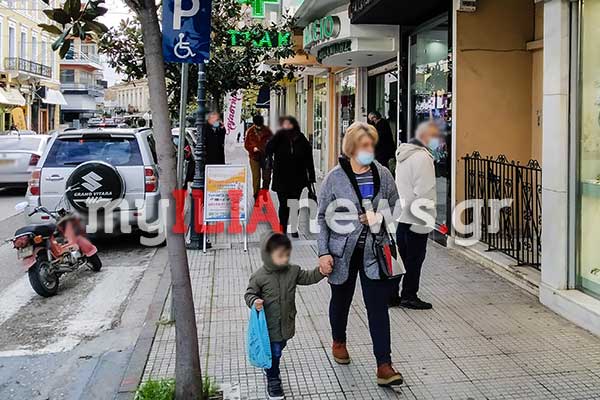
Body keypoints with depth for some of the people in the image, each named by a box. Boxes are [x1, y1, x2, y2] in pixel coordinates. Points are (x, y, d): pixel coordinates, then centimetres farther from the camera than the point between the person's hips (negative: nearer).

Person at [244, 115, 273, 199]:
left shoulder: (267, 131, 3)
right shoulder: (250, 131, 2)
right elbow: (246, 144, 4)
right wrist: (253, 148, -15)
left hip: (266, 157, 2)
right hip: (254, 157, -1)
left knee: (267, 177, 6)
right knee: (256, 177, -5)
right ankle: (257, 196, 3)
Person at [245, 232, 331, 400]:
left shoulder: (293, 271, -5)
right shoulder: (259, 277, -16)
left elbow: (307, 277, 4)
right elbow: (250, 293, -6)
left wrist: (320, 272, -12)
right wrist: (254, 301, -27)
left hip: (286, 323, 5)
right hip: (269, 325, -5)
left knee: (279, 349, 23)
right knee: (273, 353, 3)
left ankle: (270, 368, 51)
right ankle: (273, 381, 21)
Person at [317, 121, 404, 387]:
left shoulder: (383, 174, 0)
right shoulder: (334, 178, -7)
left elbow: (395, 207, 11)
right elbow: (322, 217, -4)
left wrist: (380, 217, -11)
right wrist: (323, 252, -10)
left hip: (374, 252, 1)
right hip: (343, 251, -1)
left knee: (378, 306, -4)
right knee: (341, 300, 19)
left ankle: (384, 366, -1)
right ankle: (338, 342, 46)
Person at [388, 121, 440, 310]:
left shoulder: (403, 154, 15)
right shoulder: (422, 156, -16)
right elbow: (424, 191, -20)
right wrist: (427, 218, -17)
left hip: (401, 216, 9)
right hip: (416, 218, -9)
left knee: (400, 257, 14)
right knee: (414, 258, 3)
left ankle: (392, 294, 18)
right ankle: (409, 296, 12)